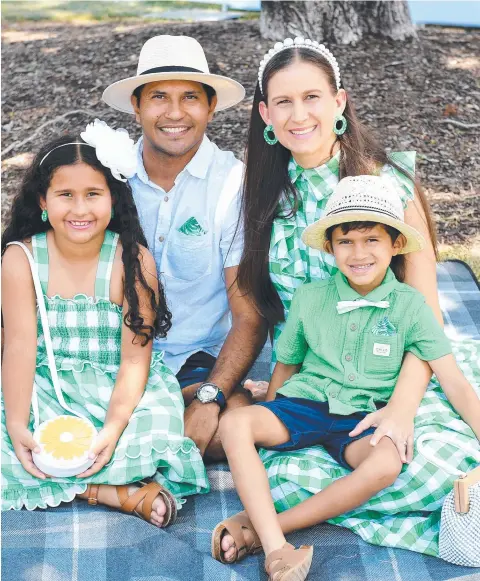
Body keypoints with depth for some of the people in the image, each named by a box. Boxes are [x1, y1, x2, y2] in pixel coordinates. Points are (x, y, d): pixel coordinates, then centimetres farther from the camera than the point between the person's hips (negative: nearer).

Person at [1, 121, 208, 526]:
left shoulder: (133, 260, -10)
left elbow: (135, 359, -13)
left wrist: (113, 427, -28)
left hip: (120, 389, -2)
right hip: (45, 388, 2)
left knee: (156, 440, -30)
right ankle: (123, 494, -19)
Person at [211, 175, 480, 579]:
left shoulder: (410, 305, -2)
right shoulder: (309, 297, 2)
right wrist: (268, 419, 11)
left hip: (363, 418, -1)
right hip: (305, 402, 2)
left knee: (387, 463, -35)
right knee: (235, 424, -26)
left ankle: (258, 524, -28)